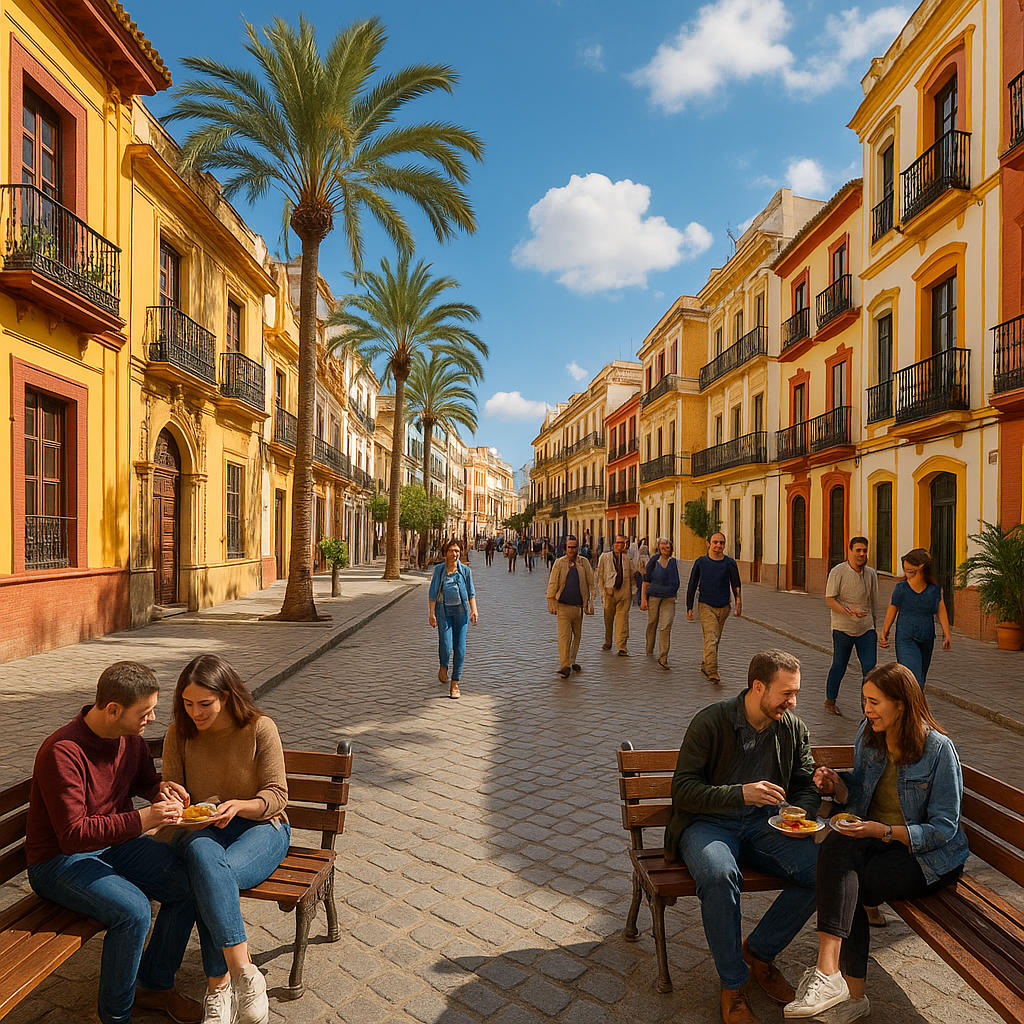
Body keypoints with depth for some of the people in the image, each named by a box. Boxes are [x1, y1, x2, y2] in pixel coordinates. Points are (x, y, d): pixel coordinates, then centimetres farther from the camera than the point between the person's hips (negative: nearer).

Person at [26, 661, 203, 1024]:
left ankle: (154, 986, 11)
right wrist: (143, 819, -35)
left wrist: (160, 788, -8)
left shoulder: (130, 736, -4)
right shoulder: (63, 753, -27)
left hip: (115, 843, 7)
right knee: (133, 910, -29)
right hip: (59, 860, -7)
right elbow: (72, 835, -28)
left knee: (189, 883, -10)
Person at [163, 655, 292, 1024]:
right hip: (201, 829, 3)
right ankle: (244, 974, -34)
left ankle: (218, 987, -19)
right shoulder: (179, 734, -1)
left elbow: (277, 794, -8)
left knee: (209, 879, -33)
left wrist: (240, 806, -27)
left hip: (260, 827, -2)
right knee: (202, 855, -35)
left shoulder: (260, 728, -11)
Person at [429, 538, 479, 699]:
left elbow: (471, 592, 7)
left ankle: (455, 684, 8)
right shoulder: (439, 569, 1)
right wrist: (432, 613, -3)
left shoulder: (465, 570, 3)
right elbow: (433, 592, 2)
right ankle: (443, 667, 23)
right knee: (445, 644, -12)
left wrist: (474, 610, -5)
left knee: (460, 647, -2)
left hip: (461, 610, 1)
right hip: (443, 610, -1)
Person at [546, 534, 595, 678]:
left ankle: (572, 661, 28)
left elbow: (590, 584, 9)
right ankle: (565, 666, -9)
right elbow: (552, 584, 4)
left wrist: (590, 603, 4)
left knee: (577, 635, 12)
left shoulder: (584, 563, 6)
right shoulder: (559, 564, 3)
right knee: (564, 636, -9)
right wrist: (551, 603, -1)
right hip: (563, 606, -3)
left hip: (579, 606, 3)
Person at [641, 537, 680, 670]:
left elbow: (677, 582, 17)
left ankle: (663, 658, -8)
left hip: (669, 599, 0)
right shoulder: (652, 562, 2)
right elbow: (646, 581, 2)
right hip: (653, 597, 0)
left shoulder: (675, 563, 8)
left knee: (666, 627, -10)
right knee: (652, 623, 11)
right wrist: (643, 598, -4)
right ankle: (649, 649, 35)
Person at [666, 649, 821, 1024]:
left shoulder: (794, 729, 3)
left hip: (763, 823, 5)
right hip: (707, 822, -4)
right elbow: (682, 790, -14)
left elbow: (807, 784, 16)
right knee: (720, 875, -35)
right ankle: (733, 985, -10)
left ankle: (758, 951, 1)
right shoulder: (710, 722, -14)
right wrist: (740, 794, -27)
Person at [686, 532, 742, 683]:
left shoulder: (730, 563, 1)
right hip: (706, 606, -3)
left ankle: (705, 665, 34)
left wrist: (738, 600, -12)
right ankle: (712, 672, -16)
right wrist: (689, 608, 4)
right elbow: (692, 586, 5)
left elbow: (736, 585, 5)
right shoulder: (701, 562, -1)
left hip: (723, 607, 3)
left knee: (716, 639, 15)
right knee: (711, 638, -15)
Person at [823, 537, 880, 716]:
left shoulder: (871, 573, 6)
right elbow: (829, 600, -13)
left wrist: (875, 625, 18)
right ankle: (830, 701, 25)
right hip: (843, 628, -4)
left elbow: (874, 602, 17)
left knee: (870, 667, -4)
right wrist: (849, 612, -25)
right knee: (839, 665, 7)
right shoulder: (838, 572, -9)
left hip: (866, 628, 4)